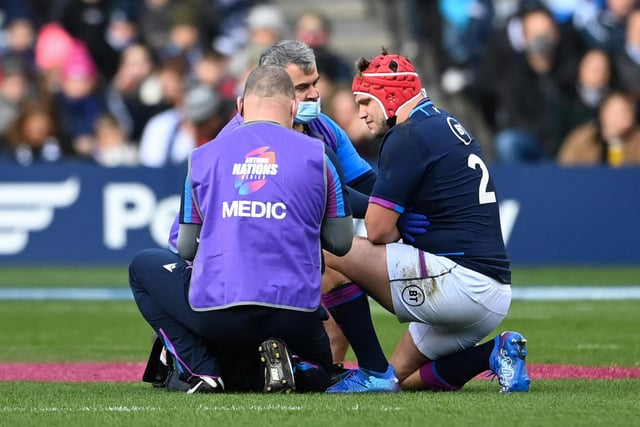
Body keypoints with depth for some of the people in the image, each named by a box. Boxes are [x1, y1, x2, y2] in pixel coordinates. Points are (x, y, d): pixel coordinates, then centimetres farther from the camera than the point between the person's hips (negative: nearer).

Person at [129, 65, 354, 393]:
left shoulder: (202, 157, 7)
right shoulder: (318, 155, 4)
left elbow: (187, 249, 16)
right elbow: (341, 243, 10)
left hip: (216, 315, -1)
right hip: (295, 315, 1)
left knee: (143, 267, 26)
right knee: (318, 368, 34)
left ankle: (202, 370, 5)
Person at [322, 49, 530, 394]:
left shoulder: (409, 136, -9)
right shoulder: (448, 125, 20)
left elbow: (378, 230, -11)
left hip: (458, 281, -10)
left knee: (329, 250, -10)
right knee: (404, 376, 23)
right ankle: (495, 353, 5)